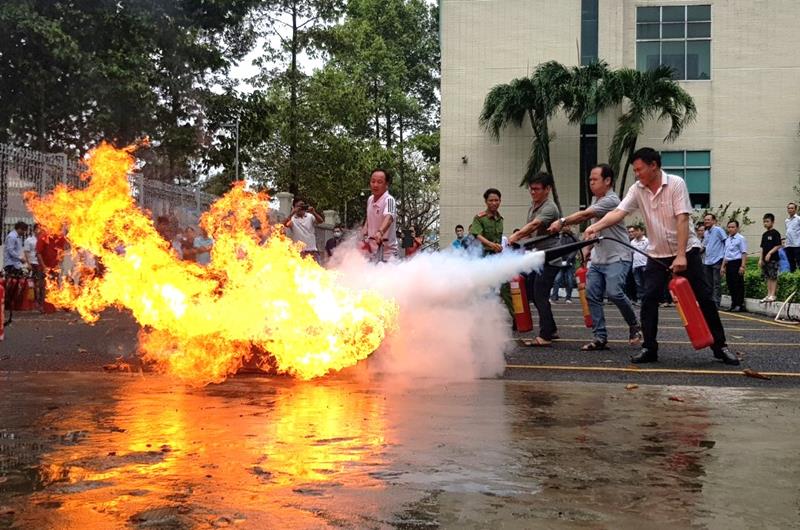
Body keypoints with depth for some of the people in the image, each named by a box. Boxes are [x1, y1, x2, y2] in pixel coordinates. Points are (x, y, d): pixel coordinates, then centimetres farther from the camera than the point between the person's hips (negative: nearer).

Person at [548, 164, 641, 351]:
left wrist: (562, 222, -24)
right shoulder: (595, 199, 16)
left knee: (614, 293, -21)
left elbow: (585, 215, -22)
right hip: (598, 258, 9)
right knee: (592, 295, -1)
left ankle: (634, 326, 4)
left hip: (617, 257, -9)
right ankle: (600, 337, 2)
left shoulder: (611, 200, -14)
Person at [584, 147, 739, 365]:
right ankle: (649, 348, 1)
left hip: (686, 251, -3)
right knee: (649, 299, -7)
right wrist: (596, 226, -33)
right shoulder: (637, 190, -2)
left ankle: (720, 346, 11)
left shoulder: (676, 184, -13)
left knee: (704, 297, 0)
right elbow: (619, 212, -13)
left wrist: (681, 256, -26)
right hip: (657, 254, 3)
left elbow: (682, 219, -19)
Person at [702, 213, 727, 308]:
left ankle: (716, 303, -4)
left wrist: (724, 255, -8)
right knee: (708, 284, 10)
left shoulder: (718, 230, -5)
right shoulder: (705, 233, 16)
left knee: (717, 284, -5)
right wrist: (702, 248, 5)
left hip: (717, 261, -7)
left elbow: (726, 242, -5)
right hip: (706, 261, 7)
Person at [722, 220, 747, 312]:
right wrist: (723, 266, 18)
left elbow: (744, 253, -11)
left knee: (738, 284, -5)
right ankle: (733, 304, 18)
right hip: (729, 264, 7)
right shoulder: (727, 240, 17)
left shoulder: (741, 238, -5)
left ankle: (740, 305, -1)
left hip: (737, 263, -7)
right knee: (730, 284, 9)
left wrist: (742, 266, -18)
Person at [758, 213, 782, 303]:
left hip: (773, 259, -8)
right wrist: (760, 259, 12)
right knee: (768, 278, 11)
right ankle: (768, 295, 15)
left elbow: (778, 246, -13)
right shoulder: (764, 234, 16)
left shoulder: (775, 233, -7)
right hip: (765, 260, 8)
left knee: (773, 277, -5)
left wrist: (770, 253, -22)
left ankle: (772, 295, -3)